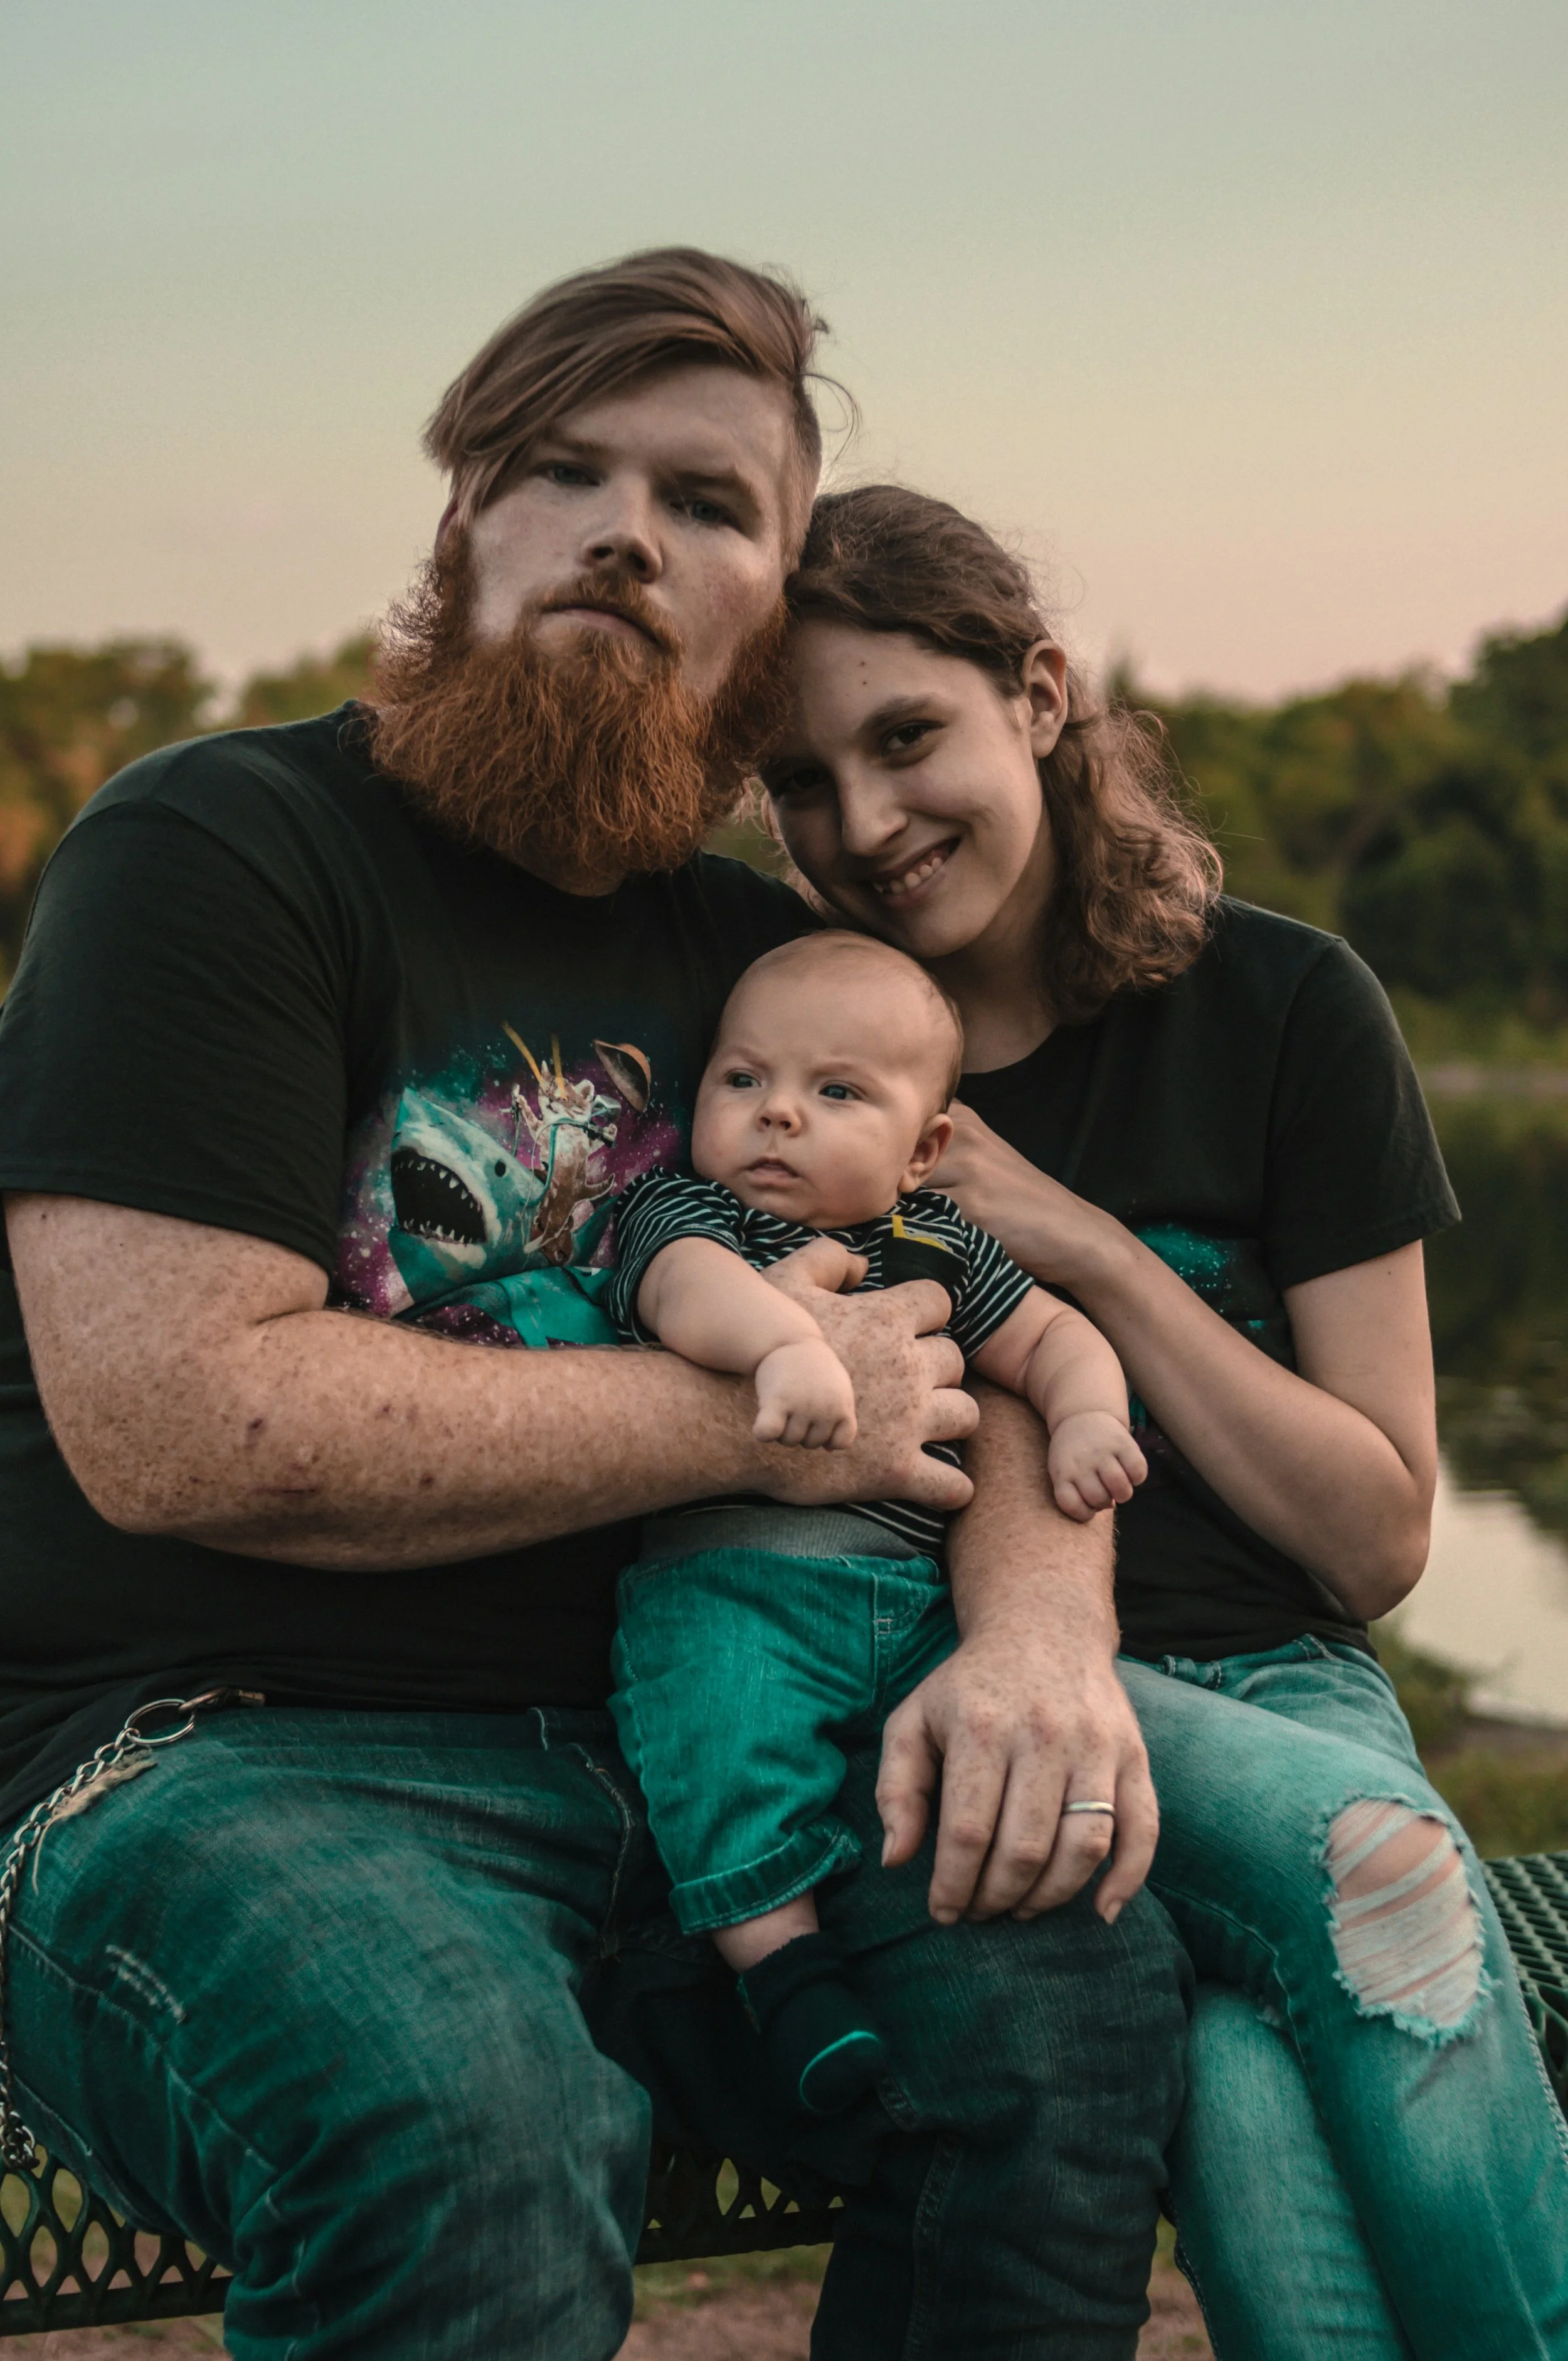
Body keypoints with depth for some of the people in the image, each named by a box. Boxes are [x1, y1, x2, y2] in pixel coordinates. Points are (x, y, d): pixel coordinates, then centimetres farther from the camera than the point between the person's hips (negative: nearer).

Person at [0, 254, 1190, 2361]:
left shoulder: (762, 958, 16)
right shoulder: (215, 849, -5)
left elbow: (983, 1342, 14)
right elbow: (169, 1420, -17)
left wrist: (1039, 1624, -12)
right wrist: (755, 1415, -11)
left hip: (659, 1755, 6)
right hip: (210, 1758, -5)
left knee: (1077, 1969, -21)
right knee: (460, 2117, -37)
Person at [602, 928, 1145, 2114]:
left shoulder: (939, 1243, 20)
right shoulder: (677, 1208, 4)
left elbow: (1050, 1335, 23)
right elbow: (689, 1290, -19)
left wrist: (1087, 1418, 0)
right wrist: (790, 1341, -40)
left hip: (919, 1596, 5)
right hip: (731, 1578, -4)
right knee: (721, 1705, -32)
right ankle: (781, 1946, -25)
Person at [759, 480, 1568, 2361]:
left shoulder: (1282, 1008, 2)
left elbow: (1379, 1537, 2)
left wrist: (1088, 1253, -8)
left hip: (1262, 1687, 1)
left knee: (1248, 2086, -33)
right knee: (1368, 1863, -32)